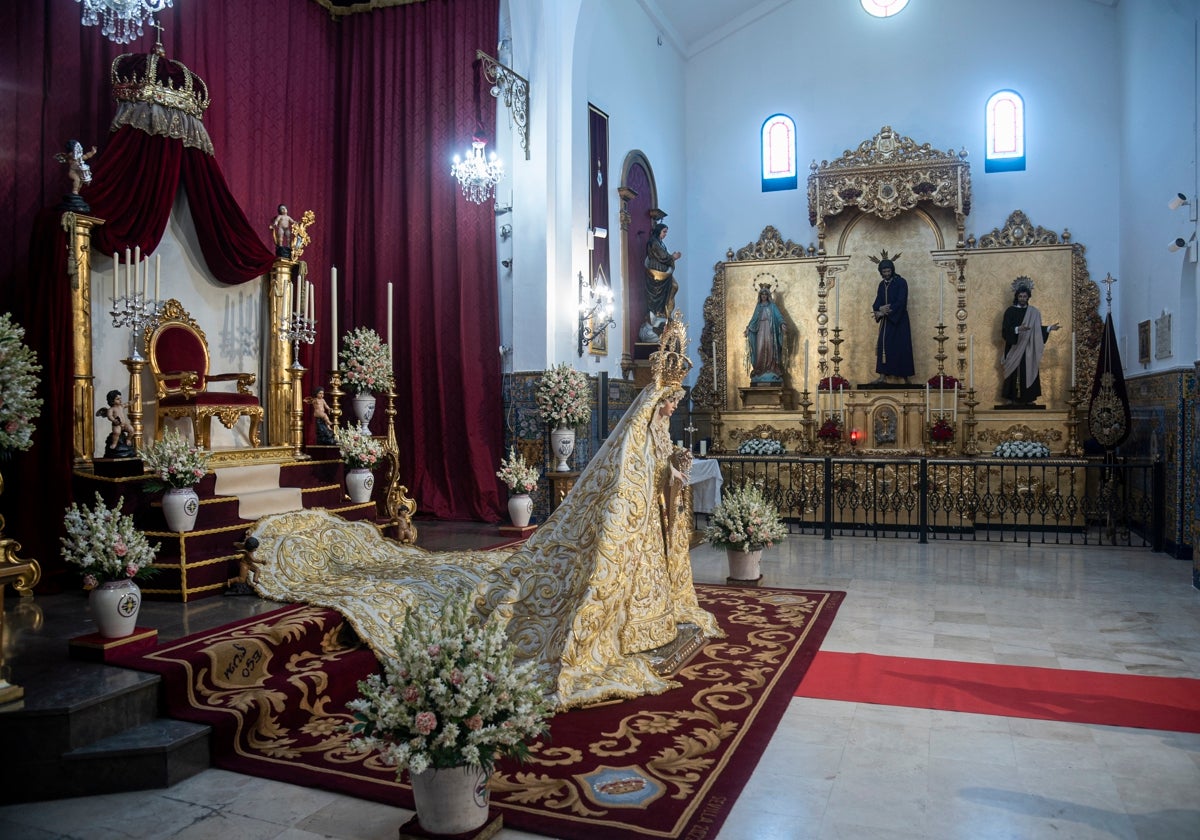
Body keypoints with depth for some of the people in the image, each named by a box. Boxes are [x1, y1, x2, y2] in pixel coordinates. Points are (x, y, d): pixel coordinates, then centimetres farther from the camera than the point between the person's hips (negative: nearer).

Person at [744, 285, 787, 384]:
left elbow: (778, 316, -5)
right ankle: (760, 370, -6)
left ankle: (771, 369, -7)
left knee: (770, 348, -8)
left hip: (769, 330, -2)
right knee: (760, 349, -7)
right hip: (760, 330, 2)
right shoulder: (758, 306, 15)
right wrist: (748, 327, 4)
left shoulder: (772, 306, 6)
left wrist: (782, 324, -22)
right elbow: (754, 318, 15)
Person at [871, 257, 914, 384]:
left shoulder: (901, 282, -9)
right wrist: (879, 309, -18)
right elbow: (878, 301, 5)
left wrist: (885, 311, -23)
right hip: (887, 321, 6)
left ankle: (906, 378, 3)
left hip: (899, 320, -6)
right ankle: (882, 377, 2)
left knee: (901, 348, -3)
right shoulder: (882, 284, 10)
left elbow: (901, 302, -18)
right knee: (884, 346, 1)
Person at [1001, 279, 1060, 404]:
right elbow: (1006, 330, -11)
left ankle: (1026, 397, 7)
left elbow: (1037, 329, 9)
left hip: (1029, 349, 3)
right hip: (1014, 348, -3)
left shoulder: (1034, 312, 8)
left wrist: (1049, 328, -5)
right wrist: (1017, 329, -27)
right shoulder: (1010, 311, -2)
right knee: (1015, 373, -4)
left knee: (1028, 372, 2)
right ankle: (1014, 398, 1)